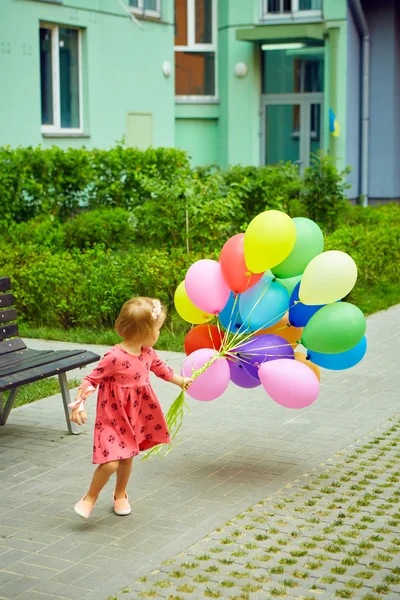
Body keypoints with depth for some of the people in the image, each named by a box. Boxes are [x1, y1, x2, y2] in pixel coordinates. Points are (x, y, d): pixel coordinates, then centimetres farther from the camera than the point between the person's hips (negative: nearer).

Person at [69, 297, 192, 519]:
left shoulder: (148, 353, -1)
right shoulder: (115, 357, -26)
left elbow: (161, 368, 20)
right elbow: (92, 379, -21)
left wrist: (181, 381, 35)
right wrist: (79, 405, -28)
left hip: (135, 416, 7)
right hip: (113, 417, -7)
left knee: (127, 458, 19)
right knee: (111, 462, -13)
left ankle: (120, 495, 41)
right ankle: (90, 498, 11)